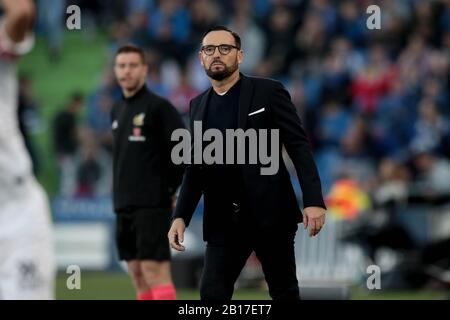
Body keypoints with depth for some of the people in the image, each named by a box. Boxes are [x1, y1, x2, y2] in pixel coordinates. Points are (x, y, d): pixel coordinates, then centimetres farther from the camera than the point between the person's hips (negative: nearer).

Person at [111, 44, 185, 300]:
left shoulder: (159, 107, -7)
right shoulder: (117, 110, 16)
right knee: (138, 274, 8)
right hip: (124, 205, 8)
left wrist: (169, 188, -7)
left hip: (152, 205, -8)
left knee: (155, 270, -13)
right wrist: (123, 189, 14)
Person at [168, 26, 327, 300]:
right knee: (212, 294, -7)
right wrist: (181, 216, 4)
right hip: (223, 220, 4)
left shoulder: (268, 92, -3)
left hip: (270, 214, -4)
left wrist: (313, 200, -17)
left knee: (284, 291, 6)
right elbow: (195, 167, 15)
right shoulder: (198, 106, 12)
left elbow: (299, 147, -7)